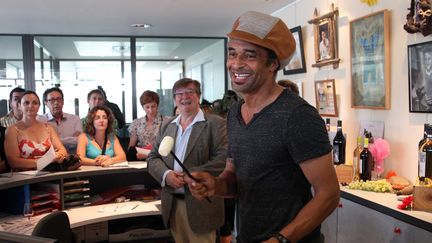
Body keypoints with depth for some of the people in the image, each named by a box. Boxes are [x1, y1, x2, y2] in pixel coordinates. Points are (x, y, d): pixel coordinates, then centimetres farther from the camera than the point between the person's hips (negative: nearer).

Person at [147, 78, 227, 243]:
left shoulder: (215, 123, -5)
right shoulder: (167, 125, 12)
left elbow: (223, 159, -14)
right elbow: (153, 157, 11)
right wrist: (166, 174, -10)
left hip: (201, 203, -5)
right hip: (172, 203, 5)